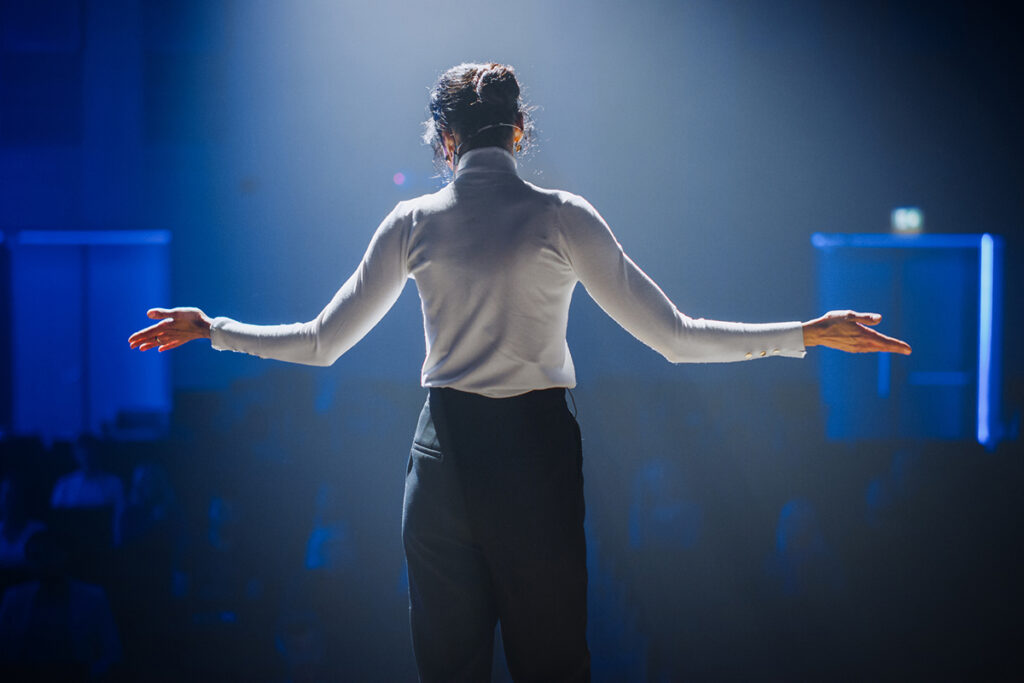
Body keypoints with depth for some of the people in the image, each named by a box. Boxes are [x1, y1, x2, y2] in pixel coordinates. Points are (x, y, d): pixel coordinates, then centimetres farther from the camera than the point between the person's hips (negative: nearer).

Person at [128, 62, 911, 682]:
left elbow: (322, 342, 6)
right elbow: (673, 335, -6)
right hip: (537, 453, -2)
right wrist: (807, 334, -1)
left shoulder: (414, 222, 2)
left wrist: (210, 329, 20)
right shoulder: (562, 218, -4)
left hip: (444, 456, 2)